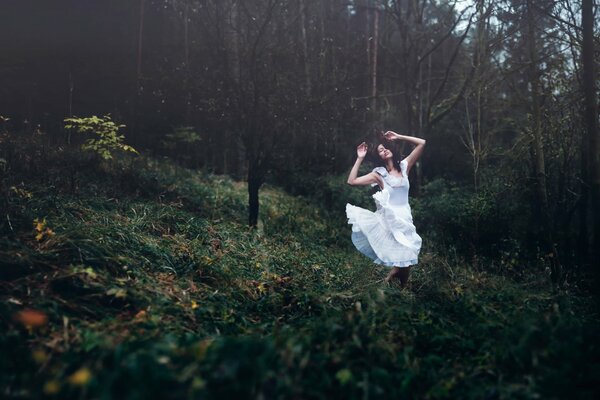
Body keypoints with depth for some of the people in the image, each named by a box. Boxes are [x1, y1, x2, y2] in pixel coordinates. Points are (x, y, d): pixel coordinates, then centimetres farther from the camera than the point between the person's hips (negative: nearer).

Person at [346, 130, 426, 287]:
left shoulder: (404, 166, 8)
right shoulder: (379, 174, 1)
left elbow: (421, 143, 6)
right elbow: (351, 181, -6)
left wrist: (398, 137, 4)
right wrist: (360, 158, -5)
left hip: (405, 217, 3)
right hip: (389, 217, -3)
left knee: (407, 257, 3)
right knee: (400, 258, -12)